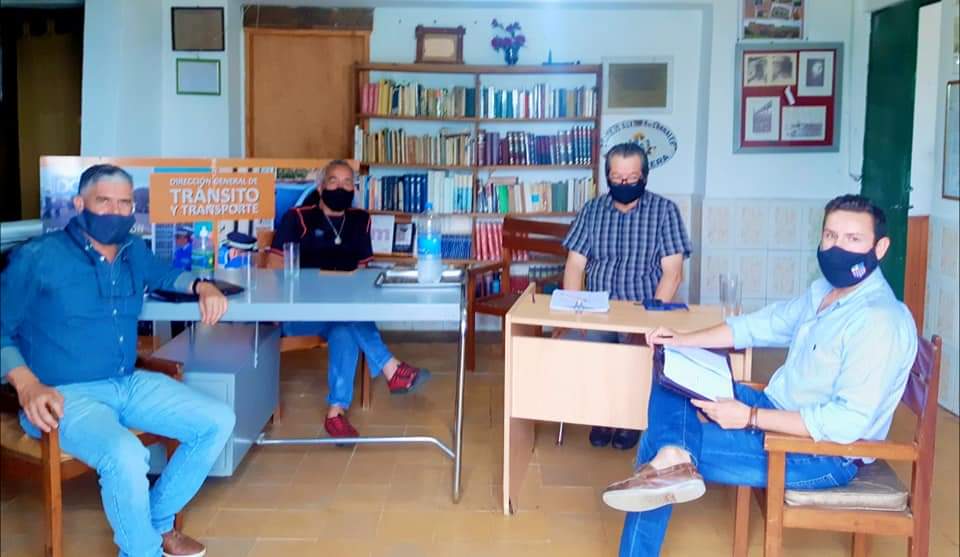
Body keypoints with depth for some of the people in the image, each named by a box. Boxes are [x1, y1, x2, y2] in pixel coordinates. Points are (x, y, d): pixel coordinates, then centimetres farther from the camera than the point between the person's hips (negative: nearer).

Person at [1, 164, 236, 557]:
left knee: (219, 421, -2)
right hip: (66, 394, -7)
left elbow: (165, 277, 31)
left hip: (130, 384, 7)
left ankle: (158, 521, 12)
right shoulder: (37, 257, -8)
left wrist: (202, 287, 9)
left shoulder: (134, 251, 10)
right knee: (125, 455, -36)